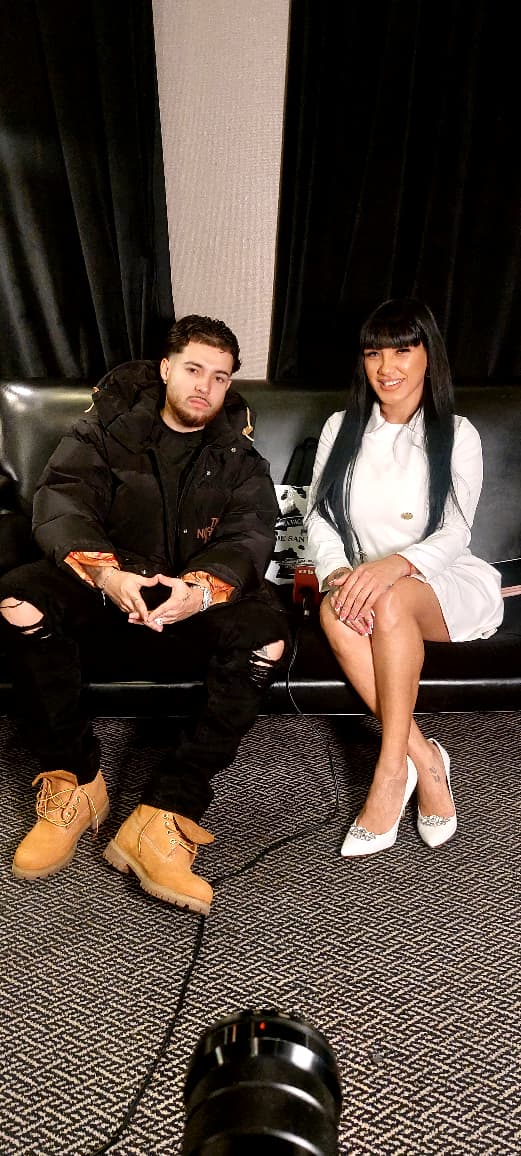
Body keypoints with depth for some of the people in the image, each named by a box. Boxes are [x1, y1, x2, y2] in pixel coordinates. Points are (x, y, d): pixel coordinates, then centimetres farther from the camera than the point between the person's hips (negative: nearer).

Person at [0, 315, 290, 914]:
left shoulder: (239, 453, 5)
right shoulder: (107, 426, 2)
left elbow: (251, 535, -9)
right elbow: (58, 502, -11)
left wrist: (202, 588, -33)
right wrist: (106, 571, -34)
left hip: (199, 589, 0)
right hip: (105, 578, 1)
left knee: (266, 635, -29)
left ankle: (163, 816, -28)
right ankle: (74, 780, -14)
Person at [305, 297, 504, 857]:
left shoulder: (456, 435, 0)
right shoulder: (341, 428, 8)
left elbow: (454, 536, -10)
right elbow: (318, 517, 1)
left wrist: (394, 564, -31)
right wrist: (337, 571, -20)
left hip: (445, 581, -2)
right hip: (362, 580, 3)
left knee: (391, 600, -36)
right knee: (335, 610, -33)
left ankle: (391, 771, -23)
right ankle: (426, 760, -22)